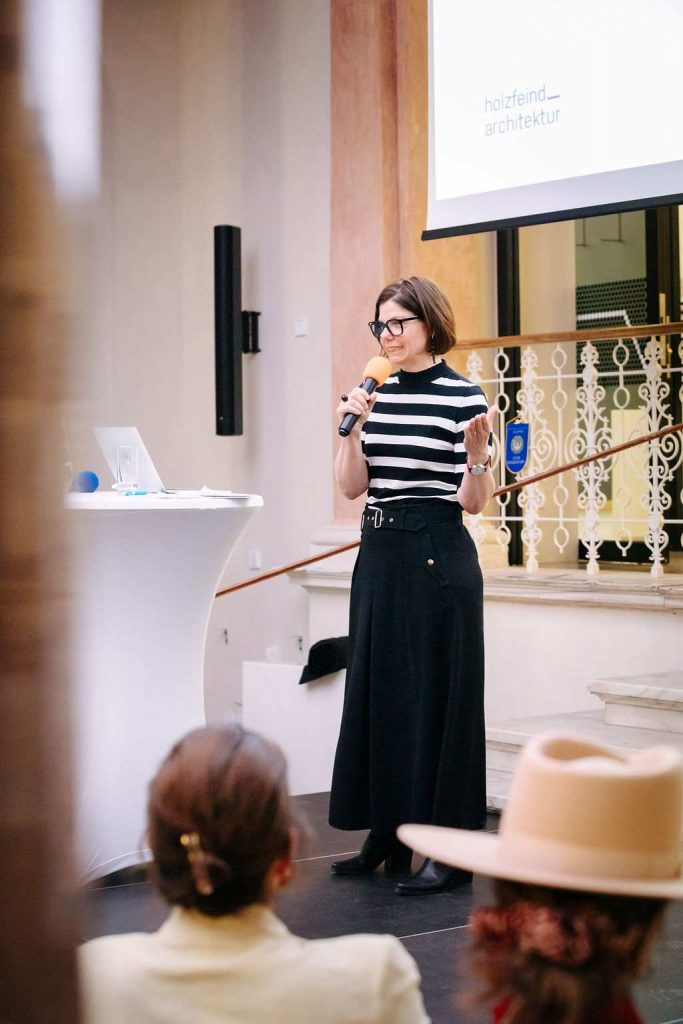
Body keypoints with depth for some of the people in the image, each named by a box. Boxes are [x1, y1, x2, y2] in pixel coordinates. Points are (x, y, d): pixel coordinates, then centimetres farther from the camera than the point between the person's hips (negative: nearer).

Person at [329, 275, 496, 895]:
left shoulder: (463, 397, -6)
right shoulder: (376, 395, 10)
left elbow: (473, 503, -7)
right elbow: (352, 487, 7)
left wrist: (478, 451, -25)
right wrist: (351, 430, -7)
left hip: (438, 558, -7)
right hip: (379, 554, 7)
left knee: (439, 695, -3)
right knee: (378, 691, 11)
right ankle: (387, 837, 23)